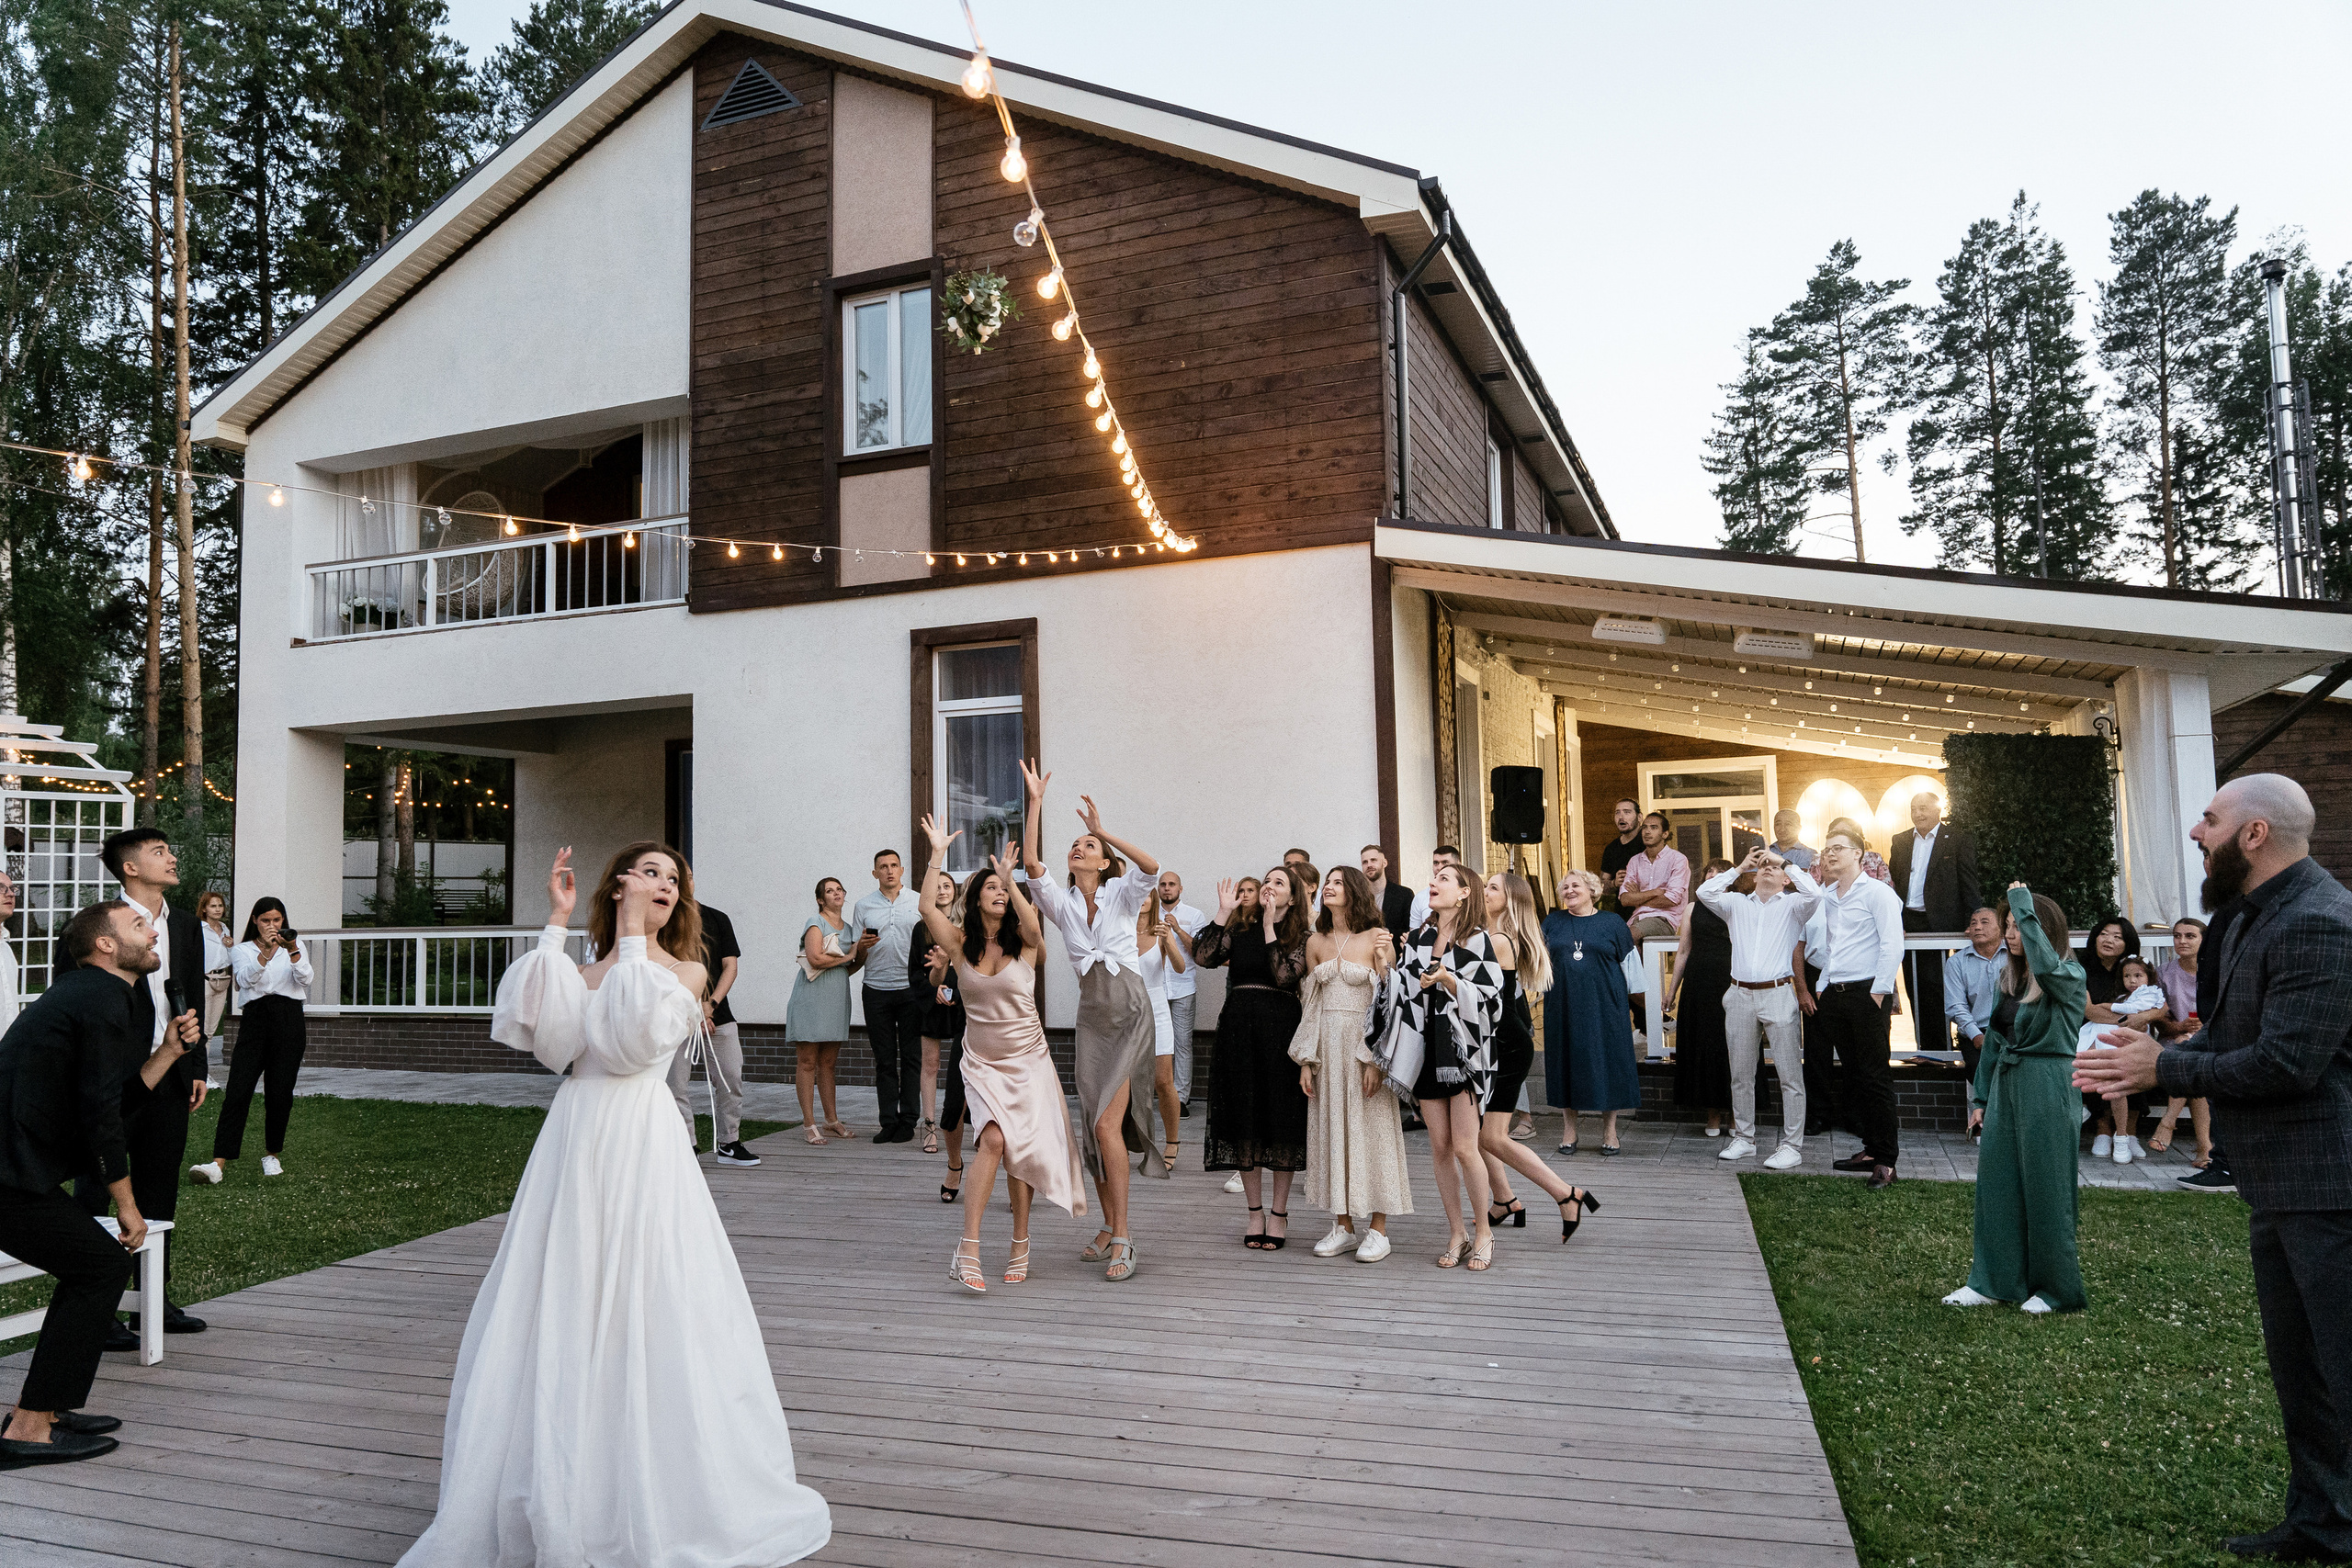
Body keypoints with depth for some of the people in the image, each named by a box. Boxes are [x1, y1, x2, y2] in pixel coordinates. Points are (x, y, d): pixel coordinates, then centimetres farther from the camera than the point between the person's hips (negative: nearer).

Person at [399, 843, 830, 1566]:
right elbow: (533, 1025, -6)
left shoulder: (685, 971, 5)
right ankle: (562, 1492, 22)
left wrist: (633, 937, -9)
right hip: (574, 1142, 4)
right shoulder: (584, 971, 14)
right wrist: (556, 923, -2)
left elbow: (638, 1034, -13)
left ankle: (653, 1502, 14)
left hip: (641, 1146, -4)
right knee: (561, 1312, 6)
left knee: (643, 1313, -1)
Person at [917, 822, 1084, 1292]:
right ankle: (968, 1250, -21)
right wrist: (938, 852, -13)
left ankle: (1019, 1247, 17)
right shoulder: (961, 944, 1)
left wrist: (1011, 879, -36)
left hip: (1028, 1062, 0)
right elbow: (927, 907, -14)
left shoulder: (1024, 944, -3)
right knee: (994, 1139, -20)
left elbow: (1032, 922, -27)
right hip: (982, 1063, 0)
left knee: (1020, 1151, 2)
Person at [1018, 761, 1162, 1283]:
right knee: (1095, 1128, 6)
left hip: (1131, 1012, -4)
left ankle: (1122, 1237, -9)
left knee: (1107, 1124, -15)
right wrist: (1036, 802, -13)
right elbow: (1030, 863, -9)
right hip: (1092, 1016, 4)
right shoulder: (1062, 903, 8)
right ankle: (1110, 1227, 21)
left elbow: (1152, 867, -20)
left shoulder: (1121, 895, 1)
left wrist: (1104, 831, -23)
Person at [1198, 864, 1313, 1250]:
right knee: (1244, 1118, 6)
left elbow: (1284, 976, -15)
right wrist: (1223, 912, -7)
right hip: (1238, 1029, 3)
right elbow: (1204, 956, -6)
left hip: (1280, 1030, -2)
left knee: (1281, 1118, 0)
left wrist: (1269, 928, -11)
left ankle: (1279, 1211, 12)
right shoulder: (1239, 928, 10)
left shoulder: (1300, 937, 3)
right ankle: (1255, 1210, 17)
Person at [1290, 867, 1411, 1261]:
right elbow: (1310, 1005, 11)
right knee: (1331, 1127, 6)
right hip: (1326, 1046, 5)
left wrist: (1377, 1058, -14)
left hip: (1366, 1043, -5)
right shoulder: (1316, 942, 9)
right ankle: (1344, 1227, 16)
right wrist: (1306, 1061, 6)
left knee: (1370, 1128, -1)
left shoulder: (1377, 937, -4)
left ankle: (1377, 1229, 8)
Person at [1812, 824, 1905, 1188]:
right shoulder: (1827, 896, 16)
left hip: (1867, 993, -7)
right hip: (1835, 994, 7)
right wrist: (1822, 987, 15)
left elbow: (1893, 946, -11)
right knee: (1854, 1075, 10)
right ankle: (1870, 1148, 18)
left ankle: (1885, 1160, -1)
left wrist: (1879, 991, -14)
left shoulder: (1877, 892, -6)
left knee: (1875, 1076, -5)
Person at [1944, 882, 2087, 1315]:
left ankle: (2057, 1288, 15)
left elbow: (2046, 965, -34)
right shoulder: (2009, 978, 12)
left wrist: (2023, 903, -25)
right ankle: (1994, 1280, 18)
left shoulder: (2069, 975, -8)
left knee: (2046, 1186, 1)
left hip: (2047, 1088, -7)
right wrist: (1981, 1097, 14)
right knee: (1995, 1182, 8)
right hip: (2006, 1084, 7)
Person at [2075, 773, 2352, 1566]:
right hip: (2279, 1182, 11)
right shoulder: (2251, 916, 13)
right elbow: (2233, 1033, 16)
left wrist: (2166, 1069, -15)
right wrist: (2158, 1057, -2)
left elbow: (2287, 1061, -26)